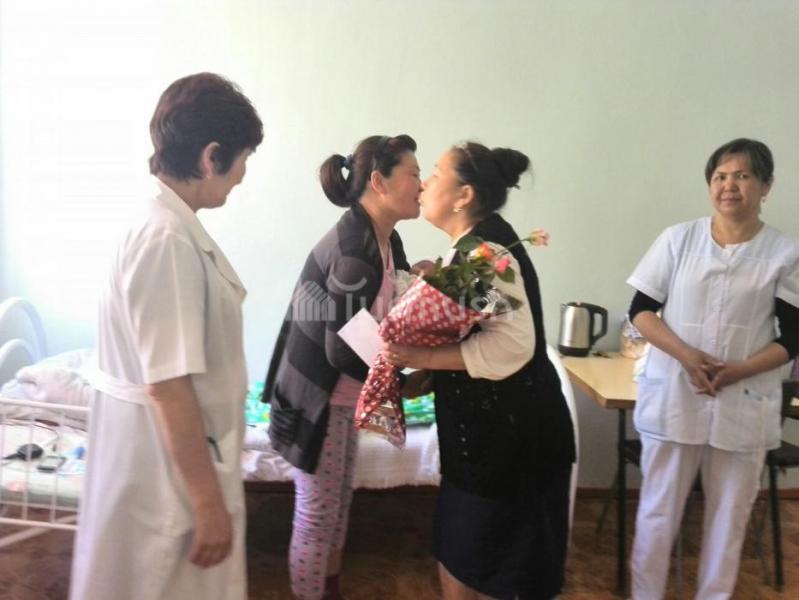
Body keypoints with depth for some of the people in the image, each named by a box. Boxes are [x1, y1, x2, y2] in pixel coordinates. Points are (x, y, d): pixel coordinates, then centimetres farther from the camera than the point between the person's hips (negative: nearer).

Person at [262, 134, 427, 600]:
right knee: (317, 512, 8)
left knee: (340, 501, 22)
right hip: (319, 396, -9)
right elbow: (344, 351, -28)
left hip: (344, 394, 9)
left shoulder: (385, 241, 2)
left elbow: (388, 314, 6)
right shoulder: (352, 248, -27)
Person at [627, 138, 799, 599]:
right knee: (658, 510, 9)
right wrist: (685, 355, -15)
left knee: (729, 515, 13)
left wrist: (739, 370, -16)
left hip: (744, 405, 0)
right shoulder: (678, 239, 0)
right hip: (672, 396, 0)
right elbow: (640, 310, 0)